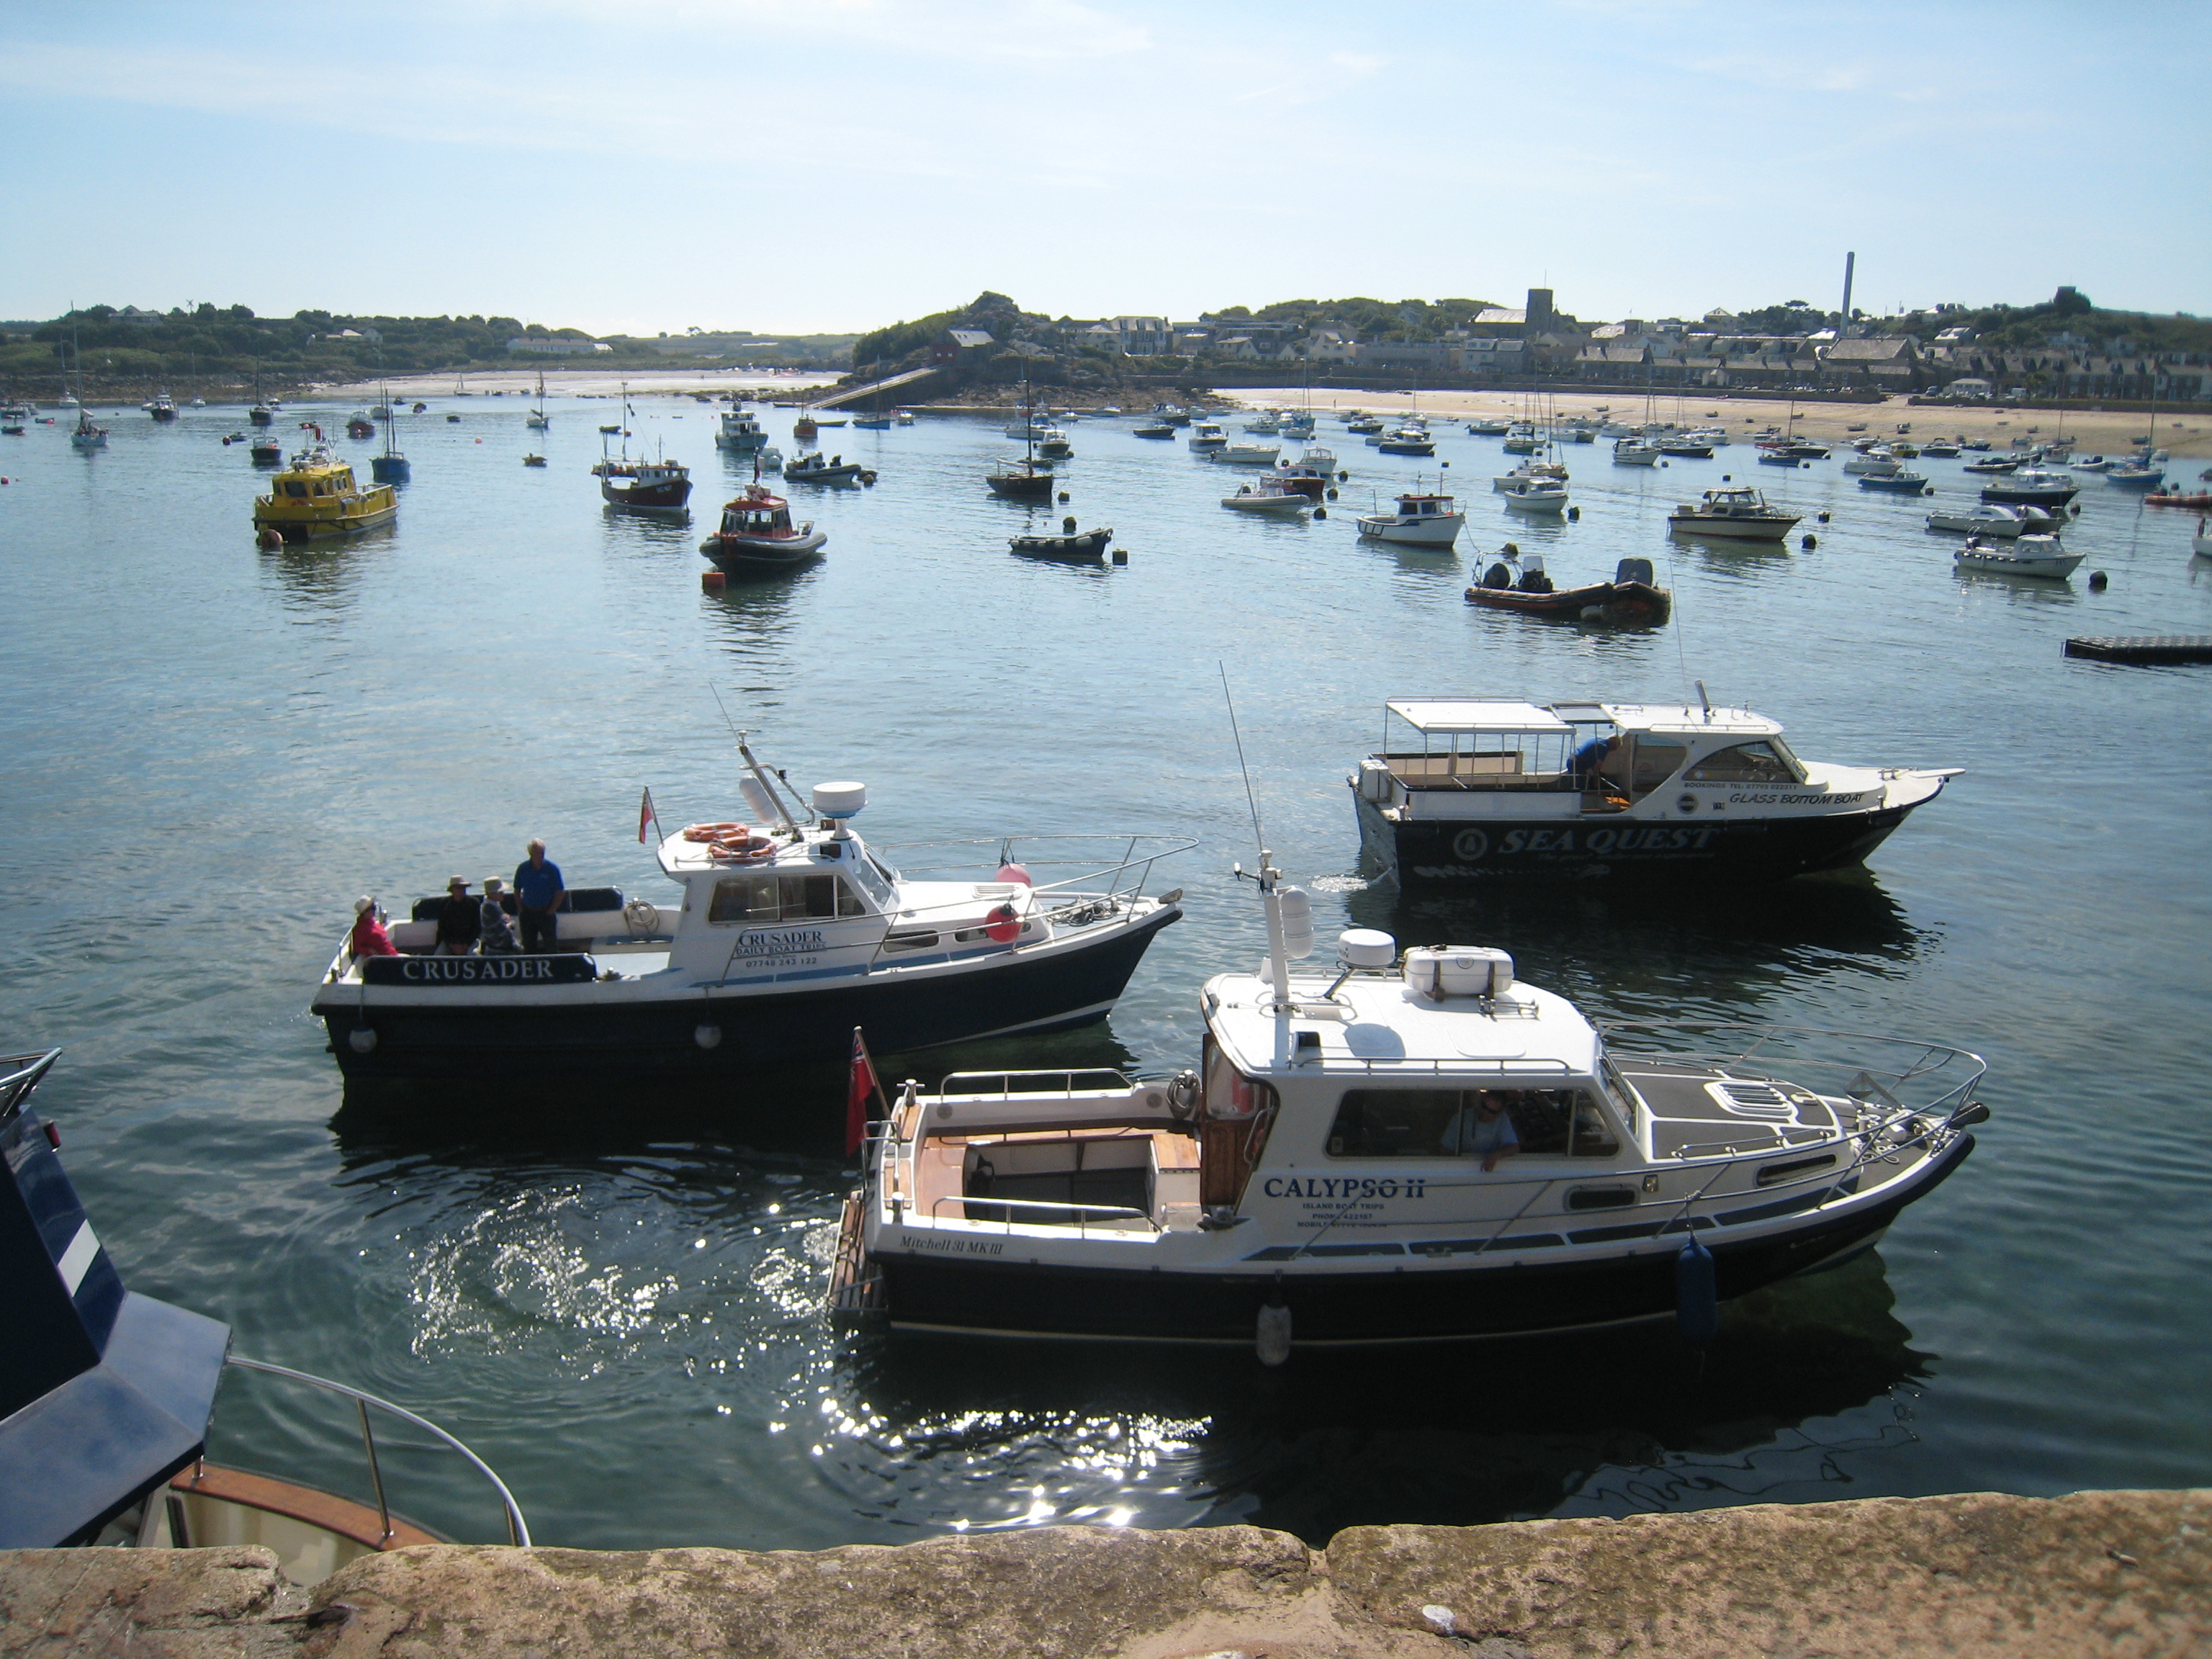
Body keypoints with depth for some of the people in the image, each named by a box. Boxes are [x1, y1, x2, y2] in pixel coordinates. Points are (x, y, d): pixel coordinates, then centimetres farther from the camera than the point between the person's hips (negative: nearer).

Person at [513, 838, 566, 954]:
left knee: (551, 946, 1)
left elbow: (560, 893, -5)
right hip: (527, 913, 2)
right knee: (528, 946, 9)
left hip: (546, 913, -2)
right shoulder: (522, 868, -1)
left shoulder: (552, 868, -8)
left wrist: (551, 911, -8)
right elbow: (517, 891, 8)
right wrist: (522, 909, 0)